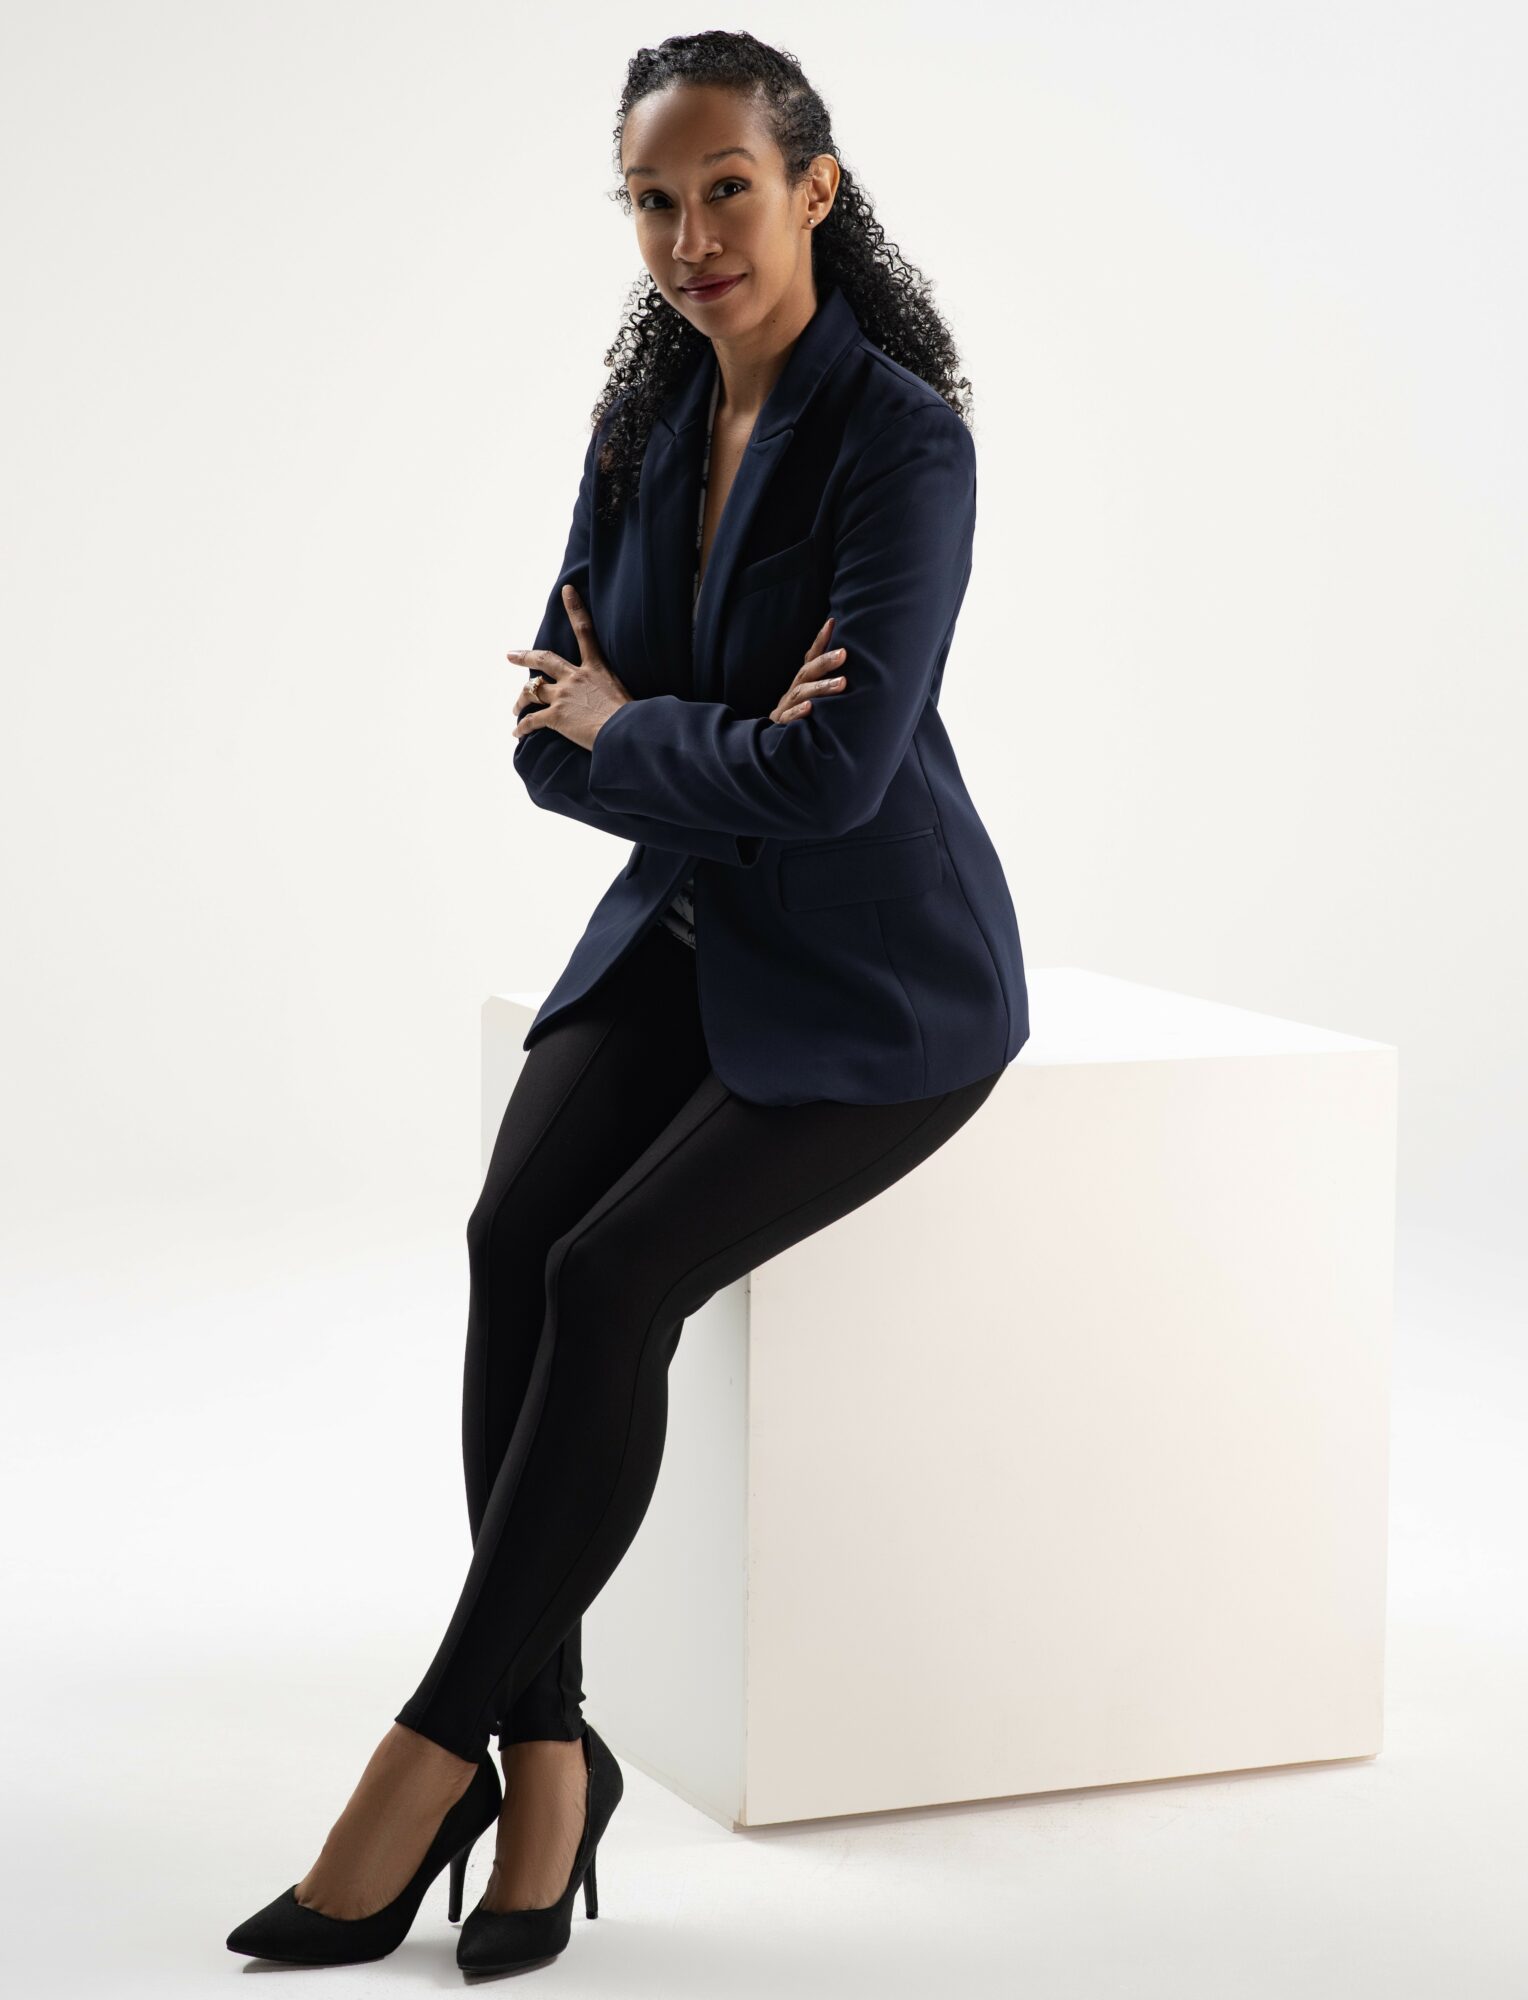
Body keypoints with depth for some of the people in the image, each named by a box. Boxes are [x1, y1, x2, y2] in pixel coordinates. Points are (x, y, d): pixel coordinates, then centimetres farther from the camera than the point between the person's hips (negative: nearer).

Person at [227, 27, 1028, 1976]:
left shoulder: (902, 441, -16)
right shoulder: (643, 426, 6)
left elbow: (835, 772, -24)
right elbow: (549, 737, 4)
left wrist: (624, 728, -7)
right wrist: (720, 749, -15)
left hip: (876, 987, -6)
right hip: (684, 935, 6)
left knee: (613, 1274, -24)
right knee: (514, 1231, -22)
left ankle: (431, 1757, -13)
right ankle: (547, 1753, -17)